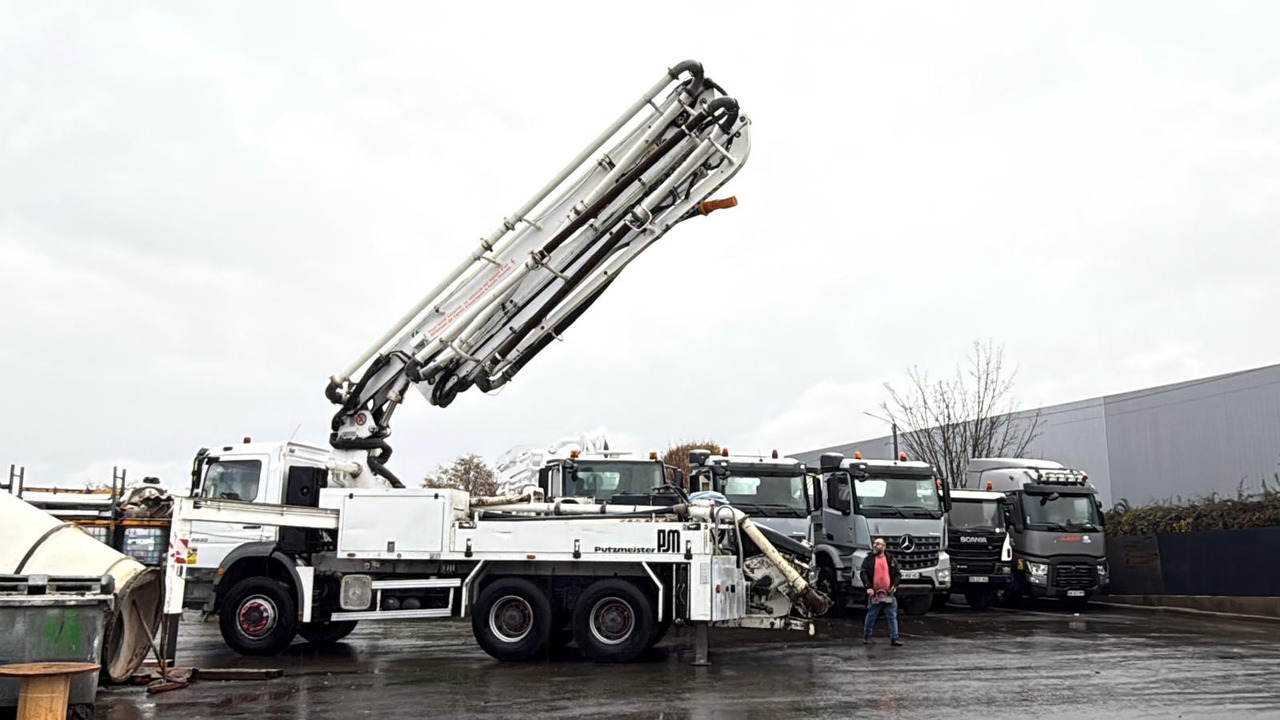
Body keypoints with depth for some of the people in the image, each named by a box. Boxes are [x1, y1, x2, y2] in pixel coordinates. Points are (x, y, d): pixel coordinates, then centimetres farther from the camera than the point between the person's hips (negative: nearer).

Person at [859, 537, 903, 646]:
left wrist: (895, 585, -10)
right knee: (871, 616, 8)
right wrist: (868, 587, -20)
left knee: (892, 617, 0)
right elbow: (863, 573, -6)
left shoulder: (891, 560, 7)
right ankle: (866, 636, 23)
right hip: (874, 594, -1)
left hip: (889, 594, 1)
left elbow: (897, 574, 8)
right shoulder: (868, 560, 2)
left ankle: (894, 638, 5)